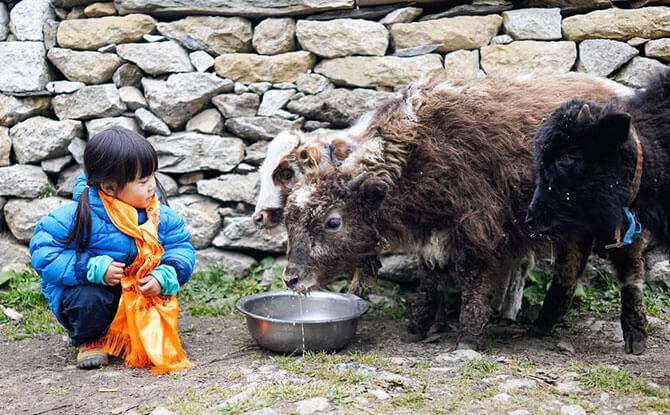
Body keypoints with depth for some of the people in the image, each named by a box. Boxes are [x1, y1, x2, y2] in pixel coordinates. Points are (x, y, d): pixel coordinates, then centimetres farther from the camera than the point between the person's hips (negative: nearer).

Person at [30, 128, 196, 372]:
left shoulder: (160, 216, -9)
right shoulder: (80, 216, -24)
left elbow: (182, 248, -4)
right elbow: (43, 250, -23)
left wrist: (164, 277, -26)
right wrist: (94, 269, -31)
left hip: (141, 290, 4)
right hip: (88, 288, -4)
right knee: (89, 298, -34)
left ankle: (124, 336, 14)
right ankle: (88, 340, 2)